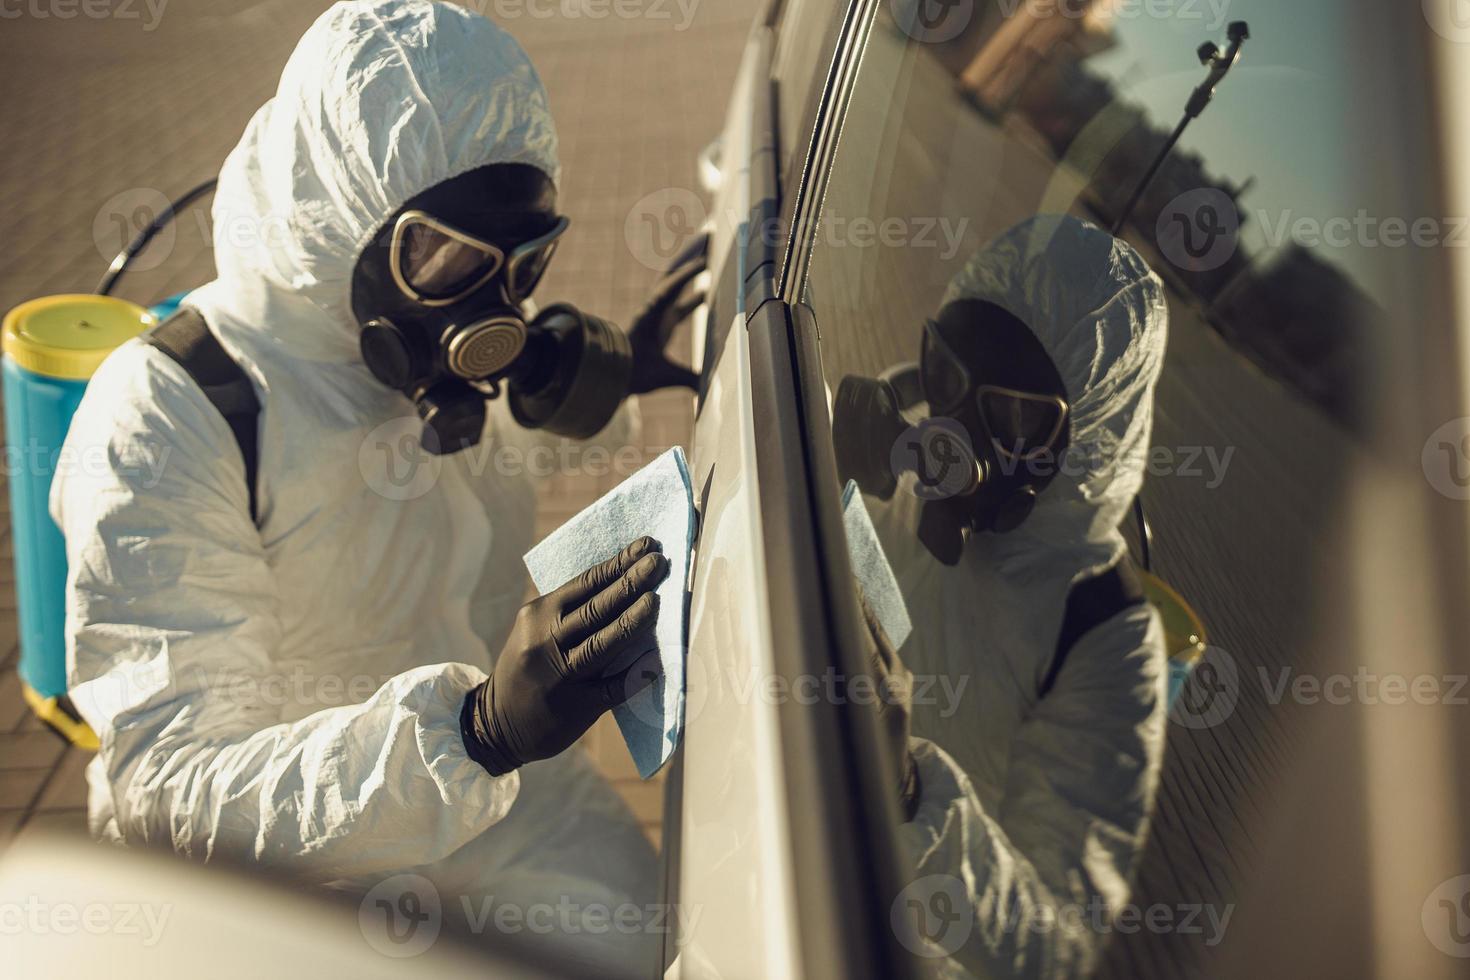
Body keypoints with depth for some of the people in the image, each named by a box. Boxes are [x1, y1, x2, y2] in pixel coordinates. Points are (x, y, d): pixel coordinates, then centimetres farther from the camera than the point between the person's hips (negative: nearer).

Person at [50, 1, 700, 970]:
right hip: (277, 846, -4)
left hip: (486, 769, 5)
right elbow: (166, 789, -29)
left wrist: (599, 375, -3)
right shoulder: (163, 419, -24)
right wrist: (478, 728, -44)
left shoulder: (454, 342, -5)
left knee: (645, 943, -11)